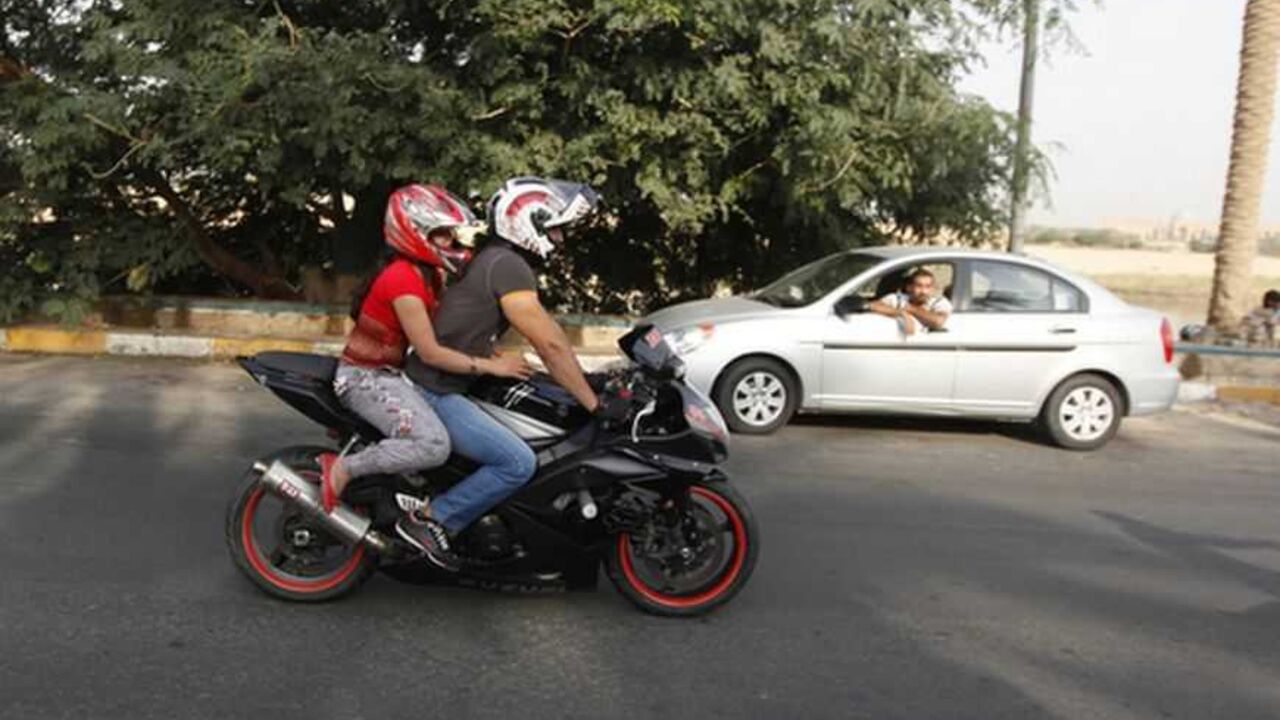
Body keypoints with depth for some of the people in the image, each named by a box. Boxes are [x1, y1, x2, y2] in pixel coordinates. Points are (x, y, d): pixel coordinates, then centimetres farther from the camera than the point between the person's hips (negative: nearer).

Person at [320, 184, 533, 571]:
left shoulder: (428, 274, 9)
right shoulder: (403, 279, -21)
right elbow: (430, 352, -23)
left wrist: (494, 356, -3)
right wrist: (490, 366, -19)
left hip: (390, 373, 10)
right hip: (365, 377, -10)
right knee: (433, 444, -30)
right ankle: (342, 468, -15)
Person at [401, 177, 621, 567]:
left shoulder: (500, 260, 15)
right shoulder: (507, 265, -17)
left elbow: (548, 334, 16)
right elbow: (550, 344, -20)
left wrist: (586, 385, 14)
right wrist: (595, 405, -16)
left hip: (447, 385, 11)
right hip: (434, 392, -11)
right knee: (518, 463, -18)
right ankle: (430, 520, -8)